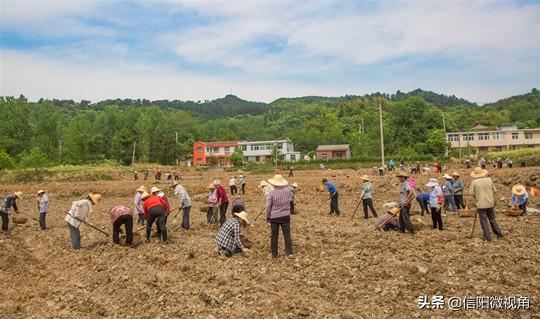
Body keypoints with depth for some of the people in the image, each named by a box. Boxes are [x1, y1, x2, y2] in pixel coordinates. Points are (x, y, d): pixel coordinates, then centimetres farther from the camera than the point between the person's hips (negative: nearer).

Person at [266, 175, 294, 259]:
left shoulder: (272, 193, -13)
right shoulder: (287, 191, -5)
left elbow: (268, 206, -7)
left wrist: (267, 217, 7)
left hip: (274, 217, -1)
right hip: (285, 216, 1)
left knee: (274, 236, 10)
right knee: (287, 235, 5)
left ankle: (274, 254, 18)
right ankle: (289, 253, -1)